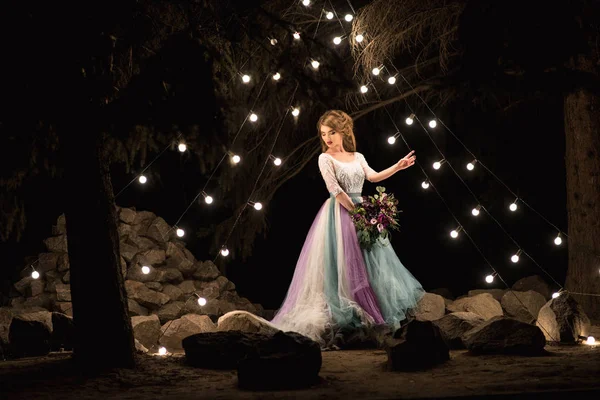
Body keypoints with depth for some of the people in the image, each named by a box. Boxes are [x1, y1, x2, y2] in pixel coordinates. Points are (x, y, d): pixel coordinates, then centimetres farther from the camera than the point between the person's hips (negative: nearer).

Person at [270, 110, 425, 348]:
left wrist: (398, 167, -11)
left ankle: (375, 315, 12)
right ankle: (343, 319, -6)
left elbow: (373, 177, -2)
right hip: (340, 214, -6)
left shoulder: (357, 157, 11)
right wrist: (354, 211, -15)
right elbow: (335, 191, -13)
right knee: (343, 265, -8)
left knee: (371, 263, 5)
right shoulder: (325, 159, -5)